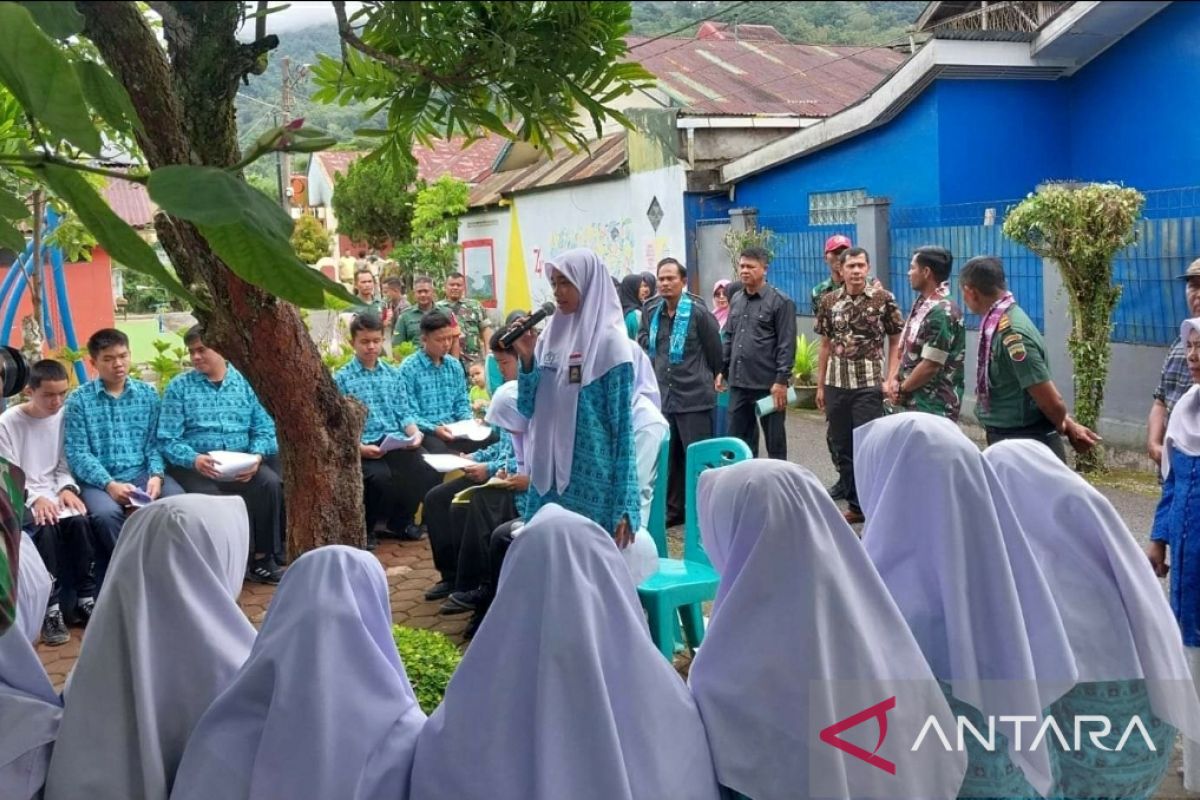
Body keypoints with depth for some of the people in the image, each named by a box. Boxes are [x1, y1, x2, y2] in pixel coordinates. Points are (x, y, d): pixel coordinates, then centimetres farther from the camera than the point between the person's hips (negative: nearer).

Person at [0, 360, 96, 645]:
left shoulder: (64, 417, 3)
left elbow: (64, 466, 7)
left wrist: (67, 489, -13)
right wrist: (35, 498, -24)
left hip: (55, 492, 3)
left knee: (79, 521, -28)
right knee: (46, 527, -33)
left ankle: (87, 600, -16)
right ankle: (50, 609, -25)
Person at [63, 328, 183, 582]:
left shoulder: (148, 394, 12)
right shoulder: (79, 400, 3)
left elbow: (155, 443, 8)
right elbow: (78, 454, -4)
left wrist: (156, 475, -12)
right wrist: (109, 484, -18)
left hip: (143, 473, 2)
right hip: (99, 479, -2)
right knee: (106, 514, -35)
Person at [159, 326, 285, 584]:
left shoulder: (245, 382, 11)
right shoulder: (179, 387, 5)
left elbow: (264, 429, 4)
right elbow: (168, 439, -4)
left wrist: (256, 456, -17)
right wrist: (195, 459, -23)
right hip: (193, 466, -2)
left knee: (270, 483, -26)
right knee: (208, 496, -33)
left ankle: (262, 560, -11)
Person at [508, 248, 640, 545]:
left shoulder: (609, 341, -8)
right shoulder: (551, 334, 9)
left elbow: (622, 426, -10)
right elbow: (528, 409, 11)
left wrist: (624, 507, -14)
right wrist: (526, 359, -6)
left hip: (591, 483, -6)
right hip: (548, 476, 6)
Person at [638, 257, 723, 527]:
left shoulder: (698, 312, -11)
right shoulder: (651, 312, 5)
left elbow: (715, 349, -2)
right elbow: (643, 346, 17)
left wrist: (711, 378, 8)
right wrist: (653, 375, 12)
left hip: (694, 396, -6)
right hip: (663, 396, 6)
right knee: (668, 456, 12)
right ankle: (673, 508, 23)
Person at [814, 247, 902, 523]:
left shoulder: (883, 299, -4)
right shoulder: (829, 300, 5)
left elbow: (895, 342, 1)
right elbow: (826, 345, 11)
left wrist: (891, 378, -8)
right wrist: (820, 385, 10)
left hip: (869, 385, -4)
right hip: (836, 384, 4)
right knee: (842, 448, 9)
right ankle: (855, 505, 21)